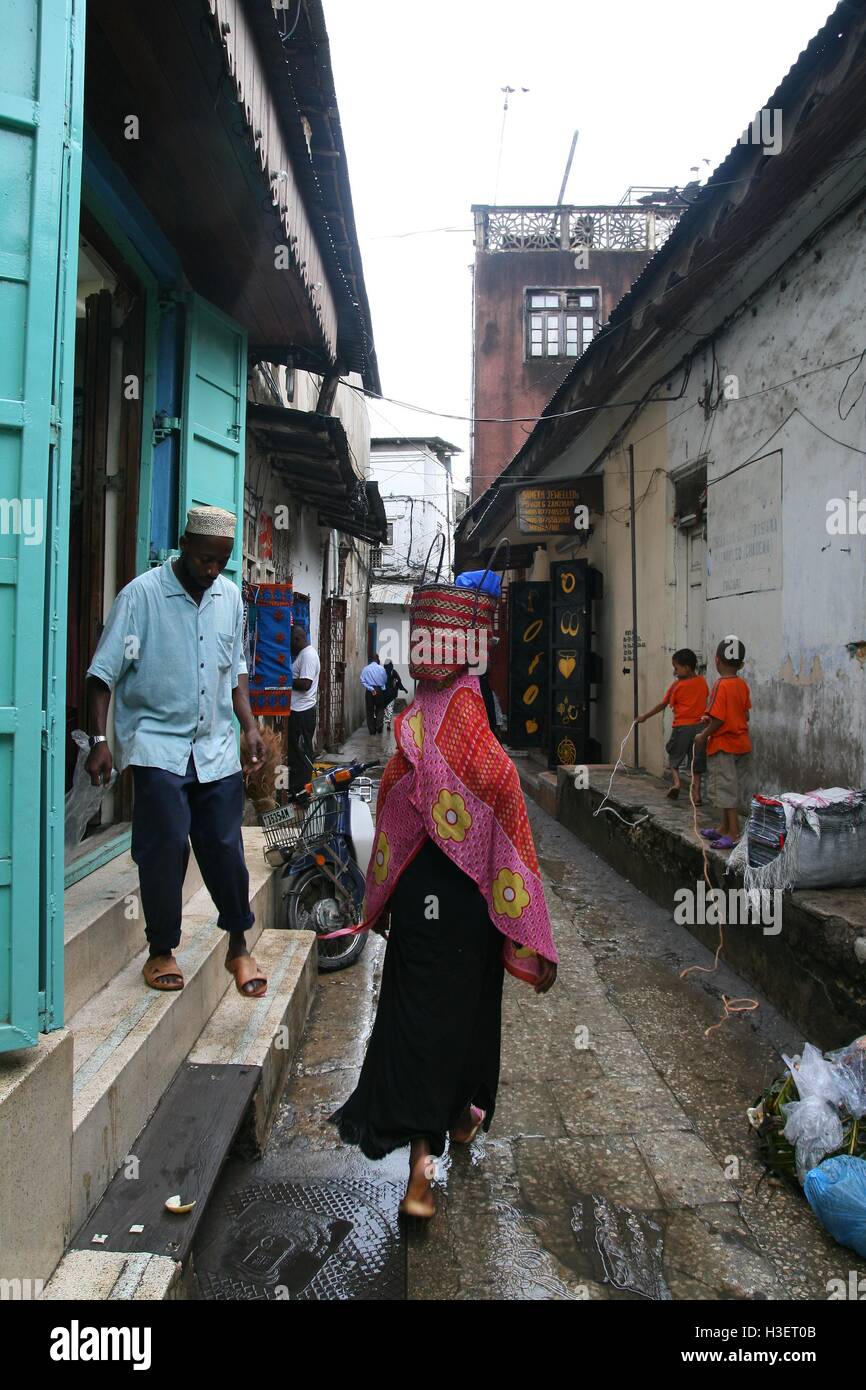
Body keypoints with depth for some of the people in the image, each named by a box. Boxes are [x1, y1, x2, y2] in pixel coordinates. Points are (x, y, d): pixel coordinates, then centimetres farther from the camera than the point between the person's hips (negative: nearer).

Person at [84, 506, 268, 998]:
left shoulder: (230, 596, 8)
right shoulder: (142, 594, -7)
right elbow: (105, 672, -7)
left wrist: (250, 725, 7)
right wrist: (100, 739, -13)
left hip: (216, 746, 4)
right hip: (158, 742, -4)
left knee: (225, 847, 6)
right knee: (165, 847, -5)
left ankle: (239, 946, 22)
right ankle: (162, 951, 15)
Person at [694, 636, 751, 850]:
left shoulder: (721, 685, -19)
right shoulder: (742, 684, 4)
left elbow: (718, 720, -23)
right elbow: (746, 715, 12)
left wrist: (704, 735, -7)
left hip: (723, 746, -8)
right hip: (742, 743, 8)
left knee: (726, 791, -1)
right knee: (732, 789, 17)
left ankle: (735, 834, 0)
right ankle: (725, 828, 30)